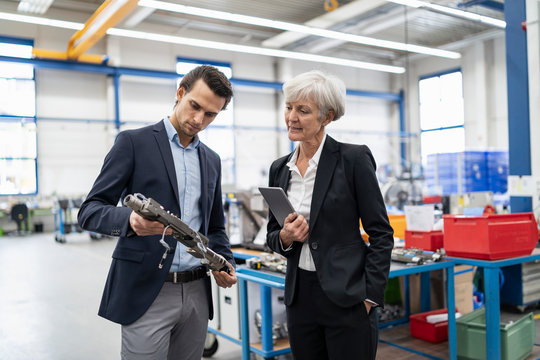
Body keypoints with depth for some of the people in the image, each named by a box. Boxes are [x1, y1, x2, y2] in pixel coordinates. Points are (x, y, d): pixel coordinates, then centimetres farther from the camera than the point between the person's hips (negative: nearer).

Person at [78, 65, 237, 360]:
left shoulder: (211, 160, 13)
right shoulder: (134, 142, -4)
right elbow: (90, 211, -9)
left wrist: (225, 262, 0)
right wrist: (129, 219, -30)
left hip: (197, 292, 5)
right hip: (146, 291, -5)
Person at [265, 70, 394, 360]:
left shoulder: (353, 159, -9)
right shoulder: (279, 169, 7)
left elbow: (381, 234, -7)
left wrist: (370, 297, -11)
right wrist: (285, 237, -7)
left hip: (346, 297, -5)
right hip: (299, 296, 5)